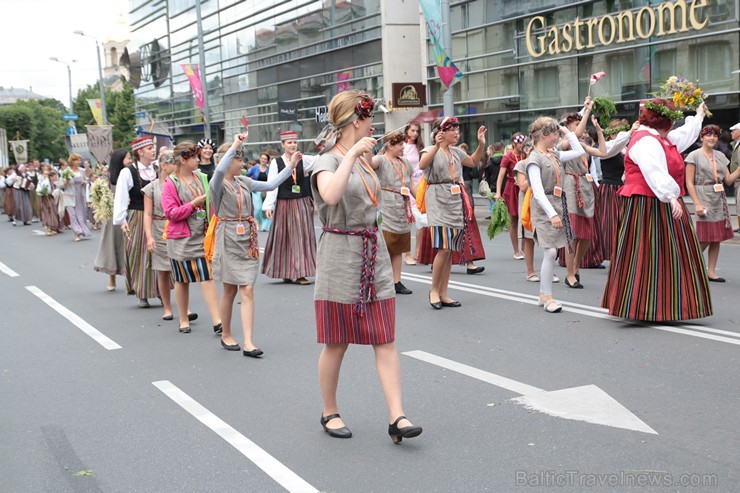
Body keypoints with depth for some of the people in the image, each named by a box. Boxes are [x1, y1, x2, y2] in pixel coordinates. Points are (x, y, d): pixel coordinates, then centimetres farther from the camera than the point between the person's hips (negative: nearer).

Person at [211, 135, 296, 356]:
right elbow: (220, 170, -32)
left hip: (247, 241, 5)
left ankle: (248, 343, -6)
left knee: (248, 290, -3)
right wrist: (235, 145, -28)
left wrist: (290, 166, 10)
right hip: (229, 241, -5)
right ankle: (226, 335, 26)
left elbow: (270, 185, 12)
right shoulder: (218, 183, -9)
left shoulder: (244, 182, 10)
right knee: (230, 291, 7)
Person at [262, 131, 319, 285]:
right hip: (283, 204, -2)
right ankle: (286, 273, 14)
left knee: (302, 237, 1)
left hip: (301, 204, 2)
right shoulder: (276, 162, -1)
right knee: (284, 238, 4)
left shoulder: (303, 160, 4)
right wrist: (268, 206, -11)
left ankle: (300, 273, 7)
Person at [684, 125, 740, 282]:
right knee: (705, 239, -8)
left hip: (719, 201, 6)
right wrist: (697, 204, -16)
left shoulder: (720, 156, 13)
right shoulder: (694, 156, -4)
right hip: (704, 200, -6)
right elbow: (689, 183, -9)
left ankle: (711, 272, 11)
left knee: (716, 239, 4)